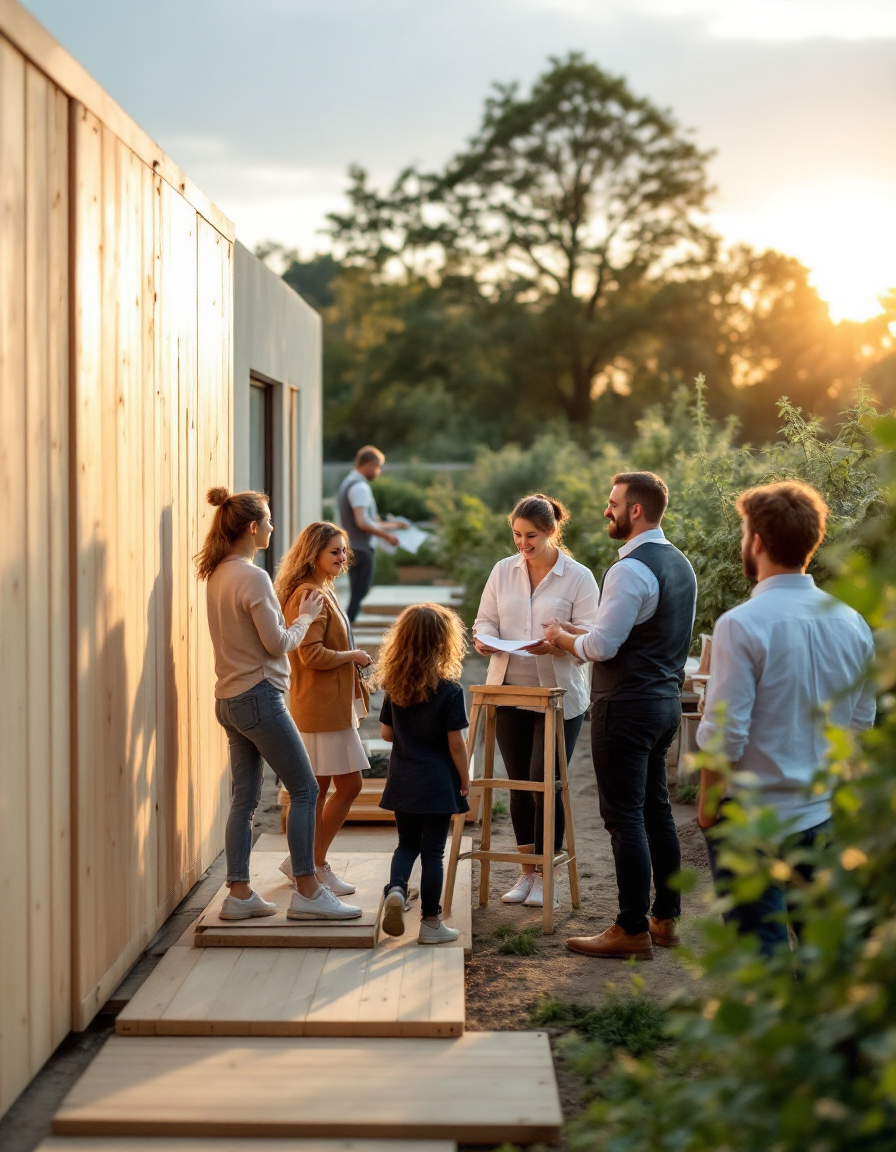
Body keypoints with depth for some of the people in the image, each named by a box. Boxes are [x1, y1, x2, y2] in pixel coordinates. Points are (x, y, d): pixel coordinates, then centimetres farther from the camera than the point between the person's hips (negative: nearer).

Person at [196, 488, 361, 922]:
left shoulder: (218, 575, 10)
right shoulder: (252, 577, -17)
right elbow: (277, 643, -15)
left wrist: (293, 615, 12)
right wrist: (305, 617, 1)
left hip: (229, 700, 9)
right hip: (259, 696, -9)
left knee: (244, 799, 11)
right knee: (304, 789, -1)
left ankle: (239, 894, 13)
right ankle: (307, 892, 1)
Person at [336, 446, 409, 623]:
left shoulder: (346, 484, 17)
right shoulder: (360, 487, -16)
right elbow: (362, 523, -24)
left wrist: (389, 524, 21)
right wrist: (387, 535, -13)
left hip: (352, 548, 10)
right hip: (362, 549, -10)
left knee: (357, 594, 14)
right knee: (359, 596, -6)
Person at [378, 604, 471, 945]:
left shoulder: (394, 687, -1)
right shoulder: (449, 690, -14)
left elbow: (386, 733, 6)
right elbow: (455, 742, -12)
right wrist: (465, 778, 0)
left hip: (403, 782, 4)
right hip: (438, 782, -4)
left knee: (407, 844, 18)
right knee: (432, 852, 4)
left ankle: (396, 889, -9)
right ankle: (430, 923, 11)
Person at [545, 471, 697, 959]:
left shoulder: (630, 570, -19)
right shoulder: (679, 563, 12)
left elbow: (603, 647, -21)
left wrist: (563, 637, -1)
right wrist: (581, 633, 16)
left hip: (627, 707, -10)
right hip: (666, 699, 10)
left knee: (624, 817, -4)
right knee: (656, 811, 15)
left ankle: (632, 931, 0)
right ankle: (665, 918, 23)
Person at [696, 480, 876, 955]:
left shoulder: (742, 625, -16)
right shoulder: (853, 624, 3)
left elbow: (724, 735, -16)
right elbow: (861, 724, 11)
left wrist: (709, 803, -2)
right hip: (828, 817, 5)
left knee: (760, 951, 3)